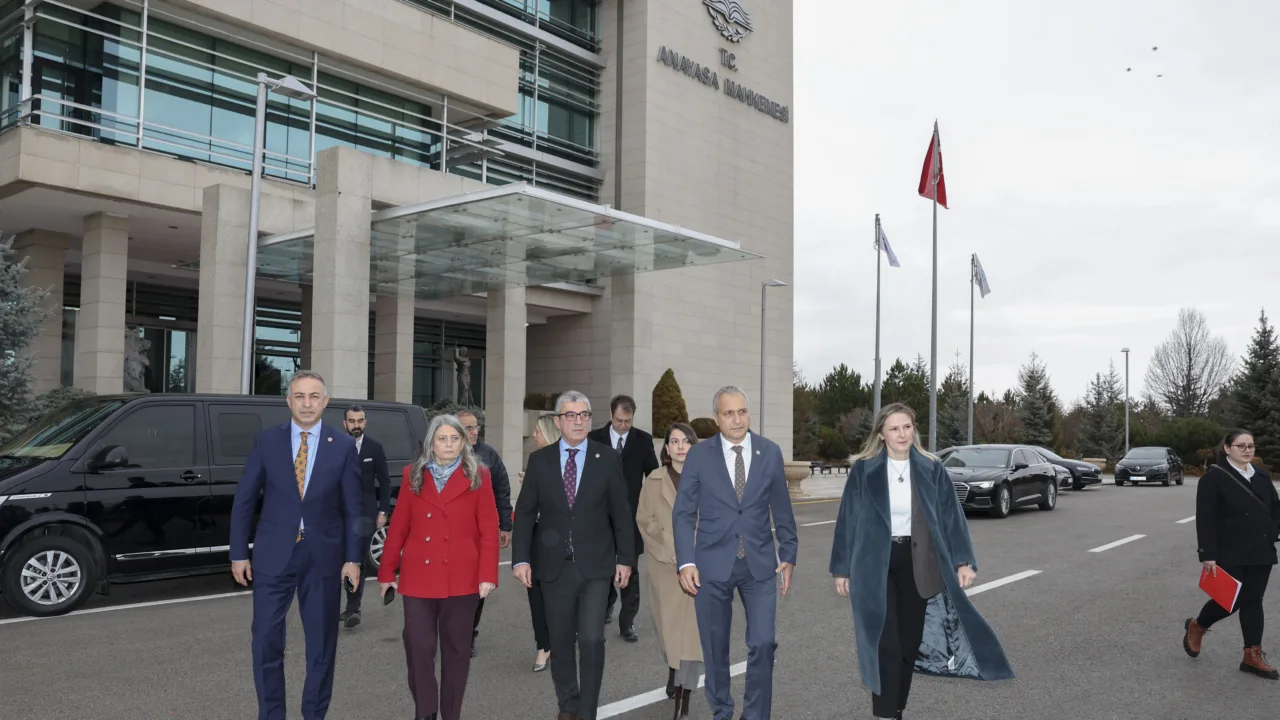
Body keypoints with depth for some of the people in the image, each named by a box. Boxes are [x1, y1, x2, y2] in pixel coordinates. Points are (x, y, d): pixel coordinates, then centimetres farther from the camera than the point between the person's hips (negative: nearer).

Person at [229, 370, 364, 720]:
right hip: (274, 554, 0)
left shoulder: (343, 445, -1)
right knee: (266, 642, 5)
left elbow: (354, 508, 0)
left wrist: (353, 559, -3)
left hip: (323, 557, 0)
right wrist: (239, 553, 0)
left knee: (321, 644, 10)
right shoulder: (267, 440, 0)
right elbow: (244, 500, 3)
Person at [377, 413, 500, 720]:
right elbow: (398, 528, 7)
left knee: (456, 648, 8)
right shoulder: (413, 475, 7)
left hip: (462, 578, -1)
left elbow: (489, 530, -3)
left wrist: (487, 575, -9)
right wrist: (387, 572, 7)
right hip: (418, 577, 1)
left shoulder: (477, 476, 1)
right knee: (418, 647, -1)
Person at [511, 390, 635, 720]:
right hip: (554, 567, 2)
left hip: (595, 566, -1)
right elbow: (525, 512, 2)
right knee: (560, 641, 12)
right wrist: (520, 558, -6)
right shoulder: (540, 460, 2)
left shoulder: (608, 458, 0)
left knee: (592, 639, -9)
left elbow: (621, 513, 3)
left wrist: (625, 558, 1)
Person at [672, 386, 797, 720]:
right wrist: (686, 561, -11)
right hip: (712, 563, 0)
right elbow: (683, 512, -2)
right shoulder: (699, 454, -3)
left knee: (762, 643, -3)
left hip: (760, 563, 1)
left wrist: (788, 555, 9)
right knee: (715, 646, 10)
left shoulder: (770, 451, 2)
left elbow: (782, 509, 9)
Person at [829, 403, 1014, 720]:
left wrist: (963, 561, -8)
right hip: (875, 565, -2)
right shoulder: (863, 471, -4)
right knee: (885, 644, -6)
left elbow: (952, 516, 1)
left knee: (910, 640, 10)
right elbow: (848, 519, 0)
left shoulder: (932, 470, 1)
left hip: (916, 563, 3)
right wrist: (842, 569, 0)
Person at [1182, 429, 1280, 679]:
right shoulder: (1214, 477, -11)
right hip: (1230, 554, -6)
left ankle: (1253, 656, 12)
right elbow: (1205, 519, -14)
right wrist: (1208, 555, -18)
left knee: (1253, 601, 7)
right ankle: (1196, 626, 27)